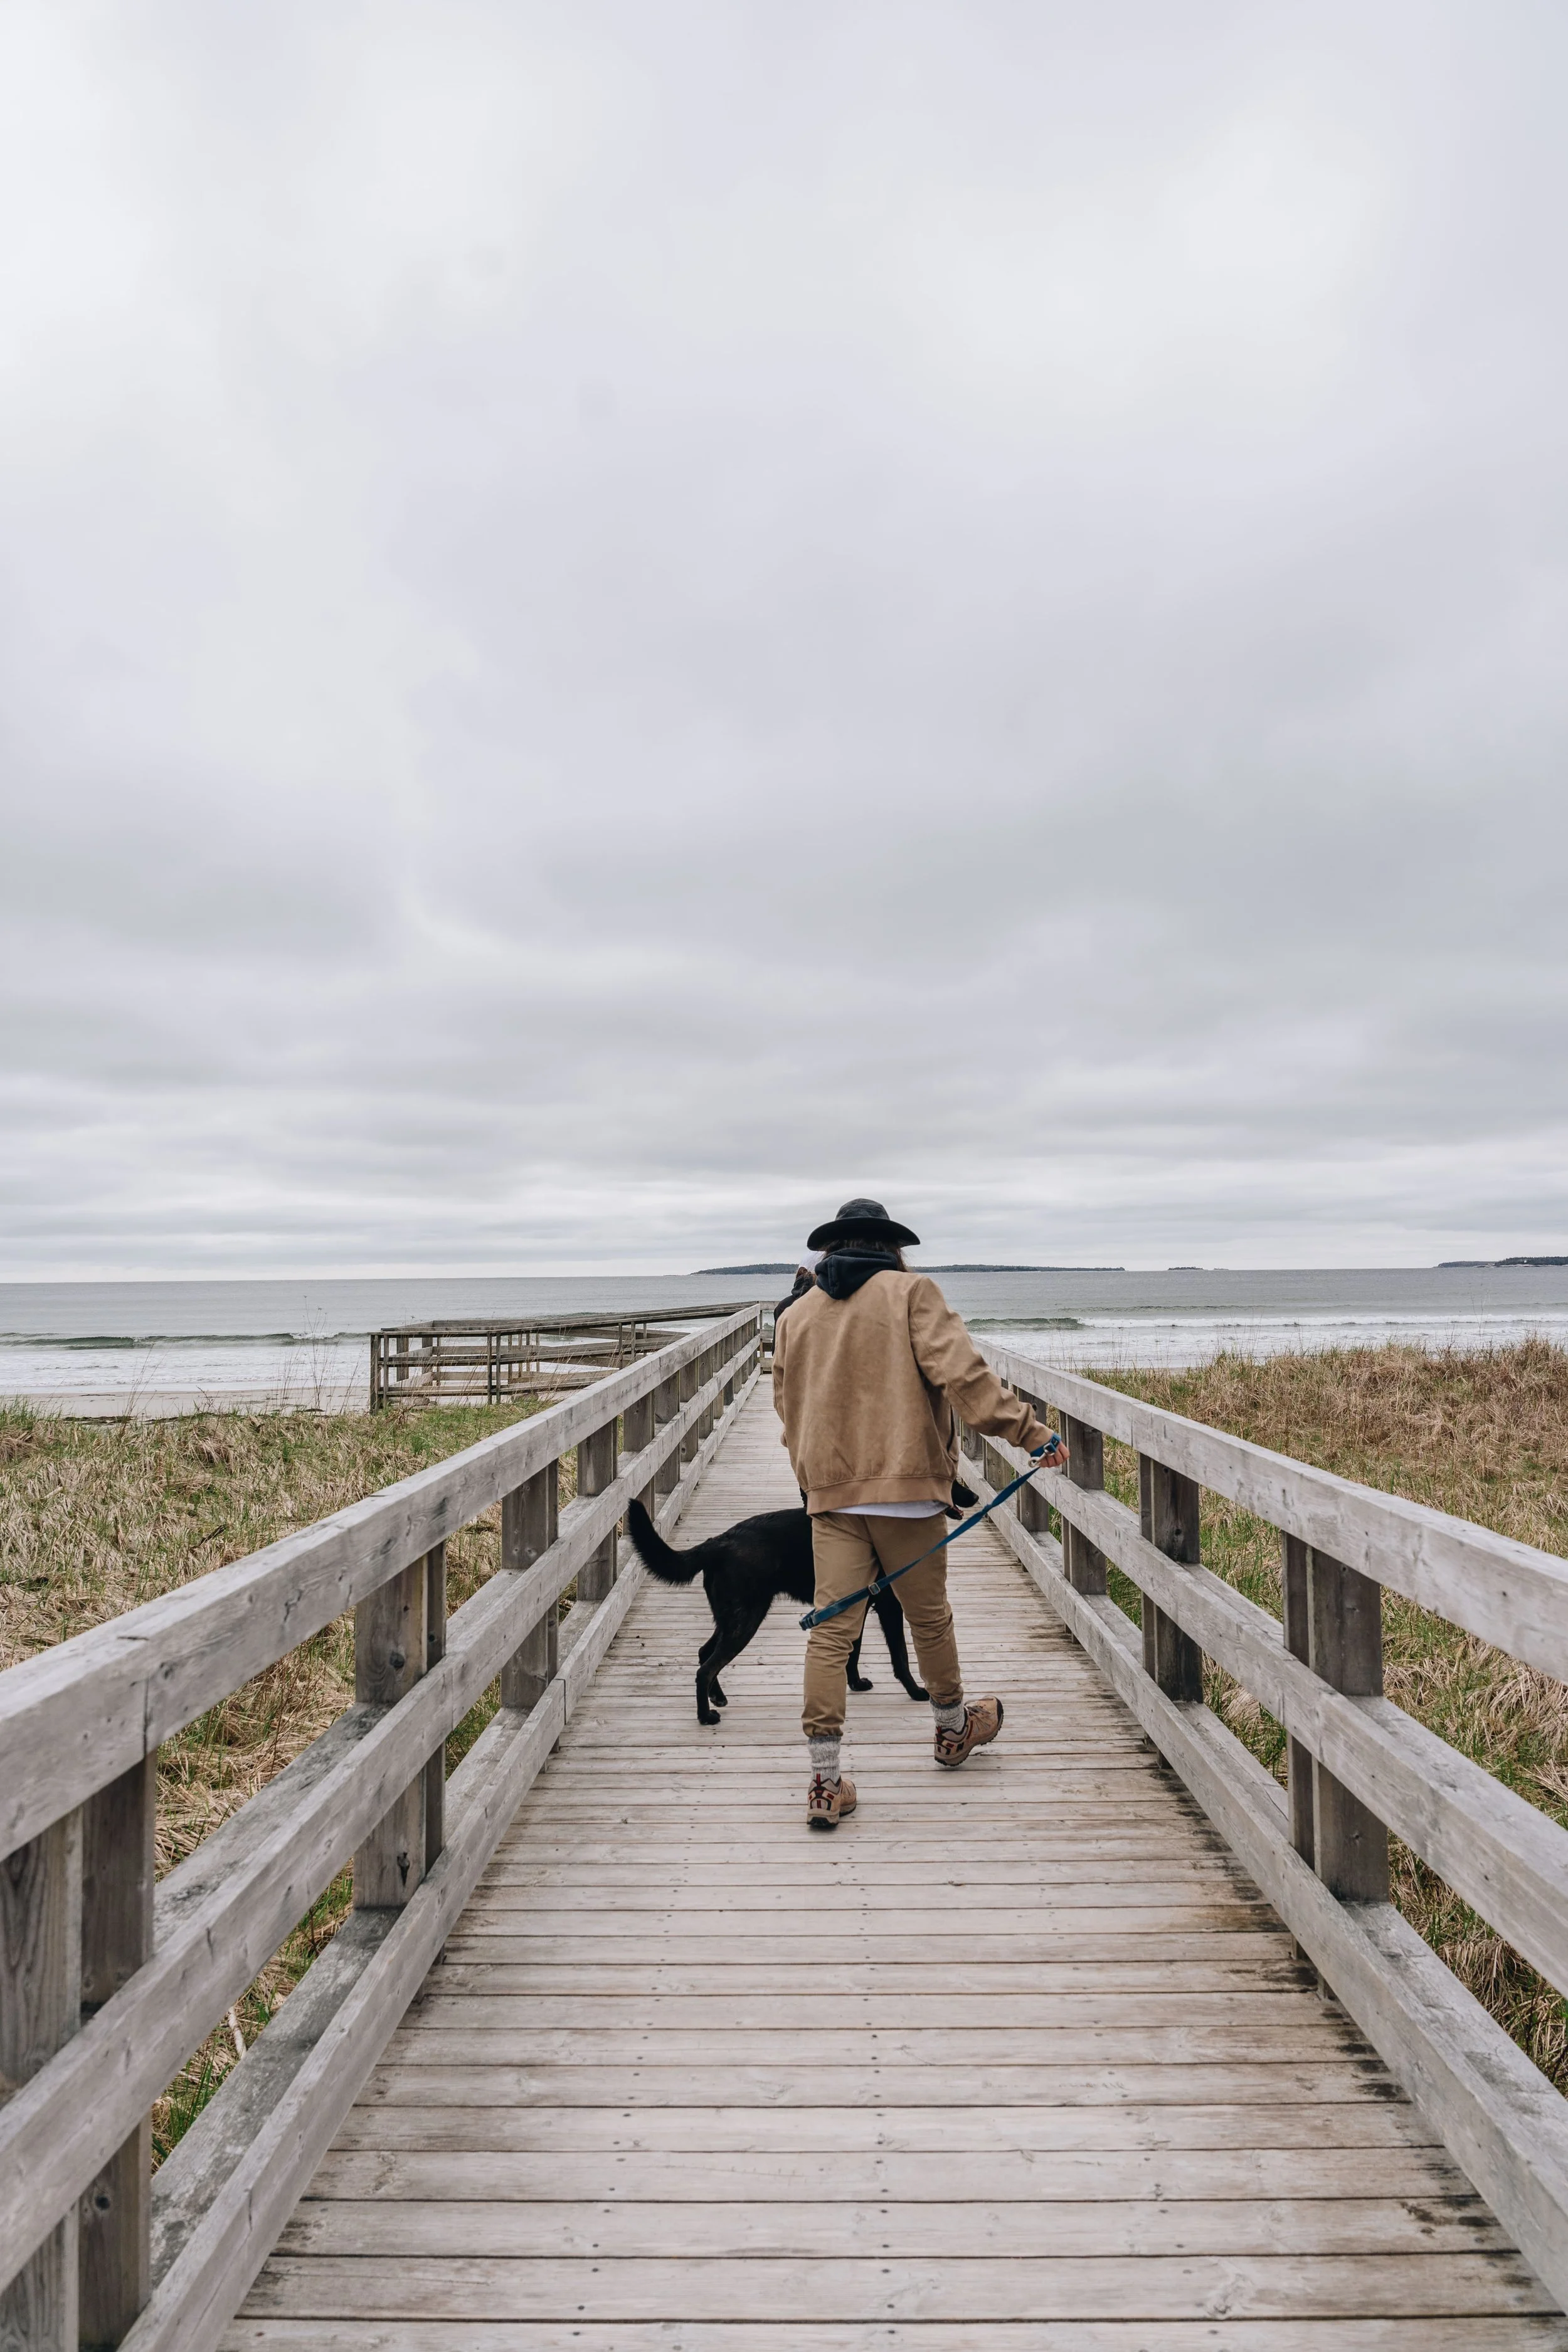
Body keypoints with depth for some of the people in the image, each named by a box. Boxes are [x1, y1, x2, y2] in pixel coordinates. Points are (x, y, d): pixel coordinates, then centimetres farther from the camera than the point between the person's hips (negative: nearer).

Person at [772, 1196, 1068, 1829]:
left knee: (831, 1629, 2)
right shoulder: (910, 1293, -2)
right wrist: (1028, 1429, -14)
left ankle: (825, 1781, 2)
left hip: (829, 1493, 3)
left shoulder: (794, 1314, 12)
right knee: (929, 1617, 16)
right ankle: (953, 1728, 37)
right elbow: (960, 1371, -15)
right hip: (905, 1486, -3)